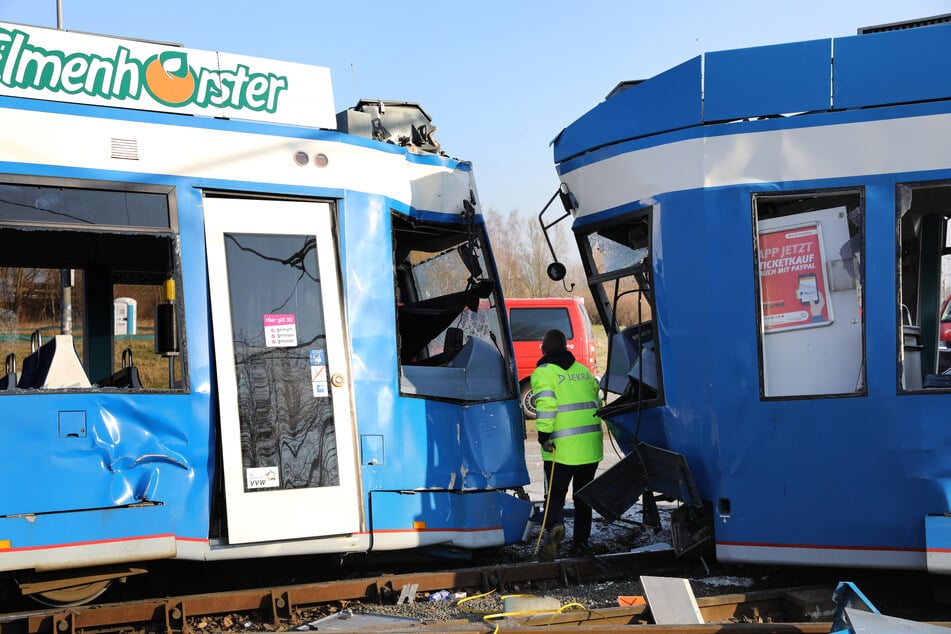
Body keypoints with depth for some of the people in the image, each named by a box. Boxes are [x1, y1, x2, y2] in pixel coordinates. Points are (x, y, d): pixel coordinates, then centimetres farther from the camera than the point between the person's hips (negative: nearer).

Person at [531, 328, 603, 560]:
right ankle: (581, 541, 19)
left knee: (555, 494, 3)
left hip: (562, 448, -5)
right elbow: (596, 403, 20)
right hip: (591, 447, 5)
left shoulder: (544, 373, -4)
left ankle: (555, 526, -24)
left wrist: (544, 434, -14)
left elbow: (546, 404, -18)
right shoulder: (583, 371, 16)